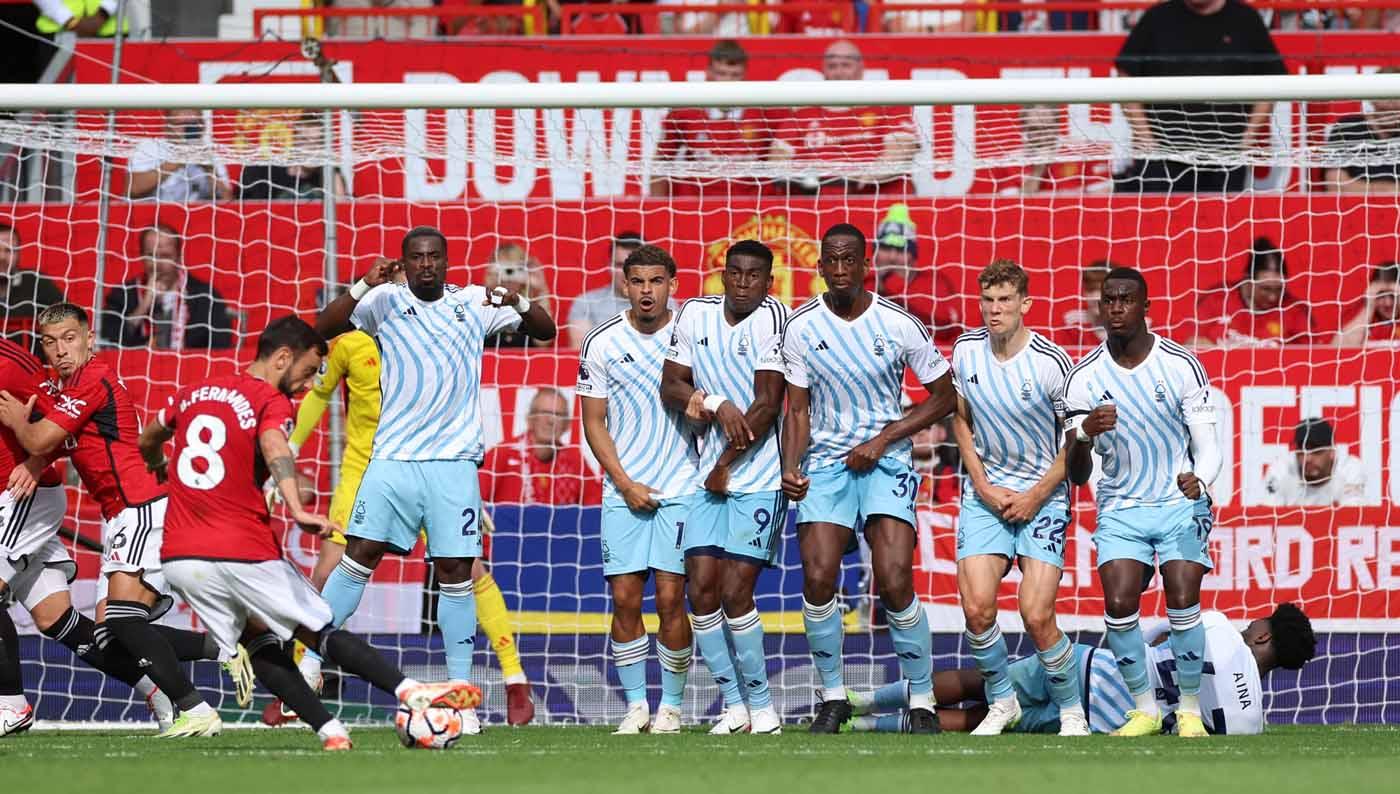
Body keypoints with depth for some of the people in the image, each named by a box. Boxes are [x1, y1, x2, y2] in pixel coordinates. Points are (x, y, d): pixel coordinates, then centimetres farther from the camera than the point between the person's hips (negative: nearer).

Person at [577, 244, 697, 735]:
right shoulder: (602, 343, 4)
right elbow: (594, 423, 5)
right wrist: (626, 484, -4)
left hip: (681, 487, -1)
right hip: (624, 488, 1)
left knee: (670, 598, -6)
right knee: (625, 599, -3)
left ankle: (671, 707, 3)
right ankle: (636, 707, 5)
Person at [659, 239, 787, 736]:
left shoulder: (770, 318, -11)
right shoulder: (697, 314, 7)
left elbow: (767, 406, -14)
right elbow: (671, 388, 8)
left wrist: (725, 466, -8)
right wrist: (717, 404, -11)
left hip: (759, 477, -6)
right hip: (709, 477, 6)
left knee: (734, 592, -11)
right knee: (701, 589, -1)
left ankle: (762, 705, 2)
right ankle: (734, 704, 9)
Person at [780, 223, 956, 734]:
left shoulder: (900, 325, -5)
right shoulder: (802, 327, 0)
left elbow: (943, 397, 3)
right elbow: (798, 408, 7)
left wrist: (883, 440, -7)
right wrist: (791, 468, -10)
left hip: (885, 461, -2)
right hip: (825, 460, 2)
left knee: (895, 583, -15)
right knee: (818, 578, -14)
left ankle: (922, 700, -1)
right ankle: (832, 697, 3)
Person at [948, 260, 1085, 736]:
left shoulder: (1051, 363, -13)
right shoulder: (966, 352, -1)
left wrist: (1036, 495, -10)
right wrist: (983, 487, 2)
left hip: (1042, 496, -3)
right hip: (986, 493, 3)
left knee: (1037, 617, -13)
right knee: (977, 608, -10)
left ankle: (1072, 712, 6)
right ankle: (1001, 703, 12)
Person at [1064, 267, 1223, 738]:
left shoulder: (1181, 367, -6)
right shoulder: (1084, 378, -3)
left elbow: (1208, 446, -4)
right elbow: (1076, 476, -2)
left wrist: (1199, 480, -27)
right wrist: (1084, 435, -25)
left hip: (1180, 504, -1)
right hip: (1121, 507, 1)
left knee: (1183, 603, -17)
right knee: (1118, 604, -17)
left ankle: (1190, 708, 0)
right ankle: (1144, 708, 0)